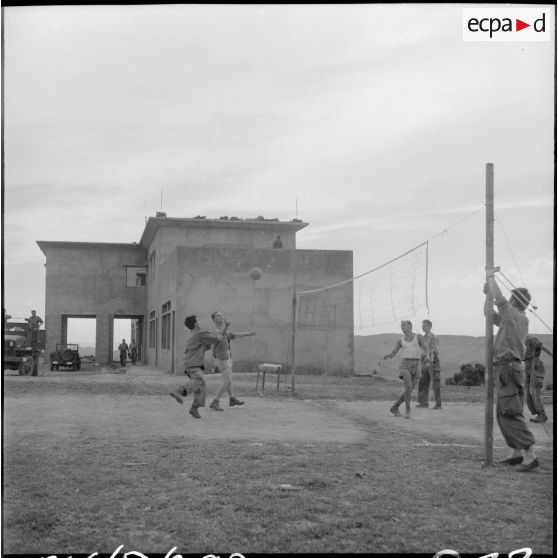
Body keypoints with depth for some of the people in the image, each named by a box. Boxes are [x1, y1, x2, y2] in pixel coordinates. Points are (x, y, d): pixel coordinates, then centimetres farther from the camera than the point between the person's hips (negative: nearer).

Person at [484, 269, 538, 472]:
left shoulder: (517, 318, -10)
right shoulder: (509, 319, 17)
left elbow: (499, 298, -19)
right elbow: (489, 313, 26)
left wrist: (490, 276, -8)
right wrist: (488, 293, 16)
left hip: (508, 369, -10)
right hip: (505, 369, 10)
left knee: (511, 414, -14)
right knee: (503, 415, 13)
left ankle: (530, 455, -17)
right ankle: (517, 453, 17)